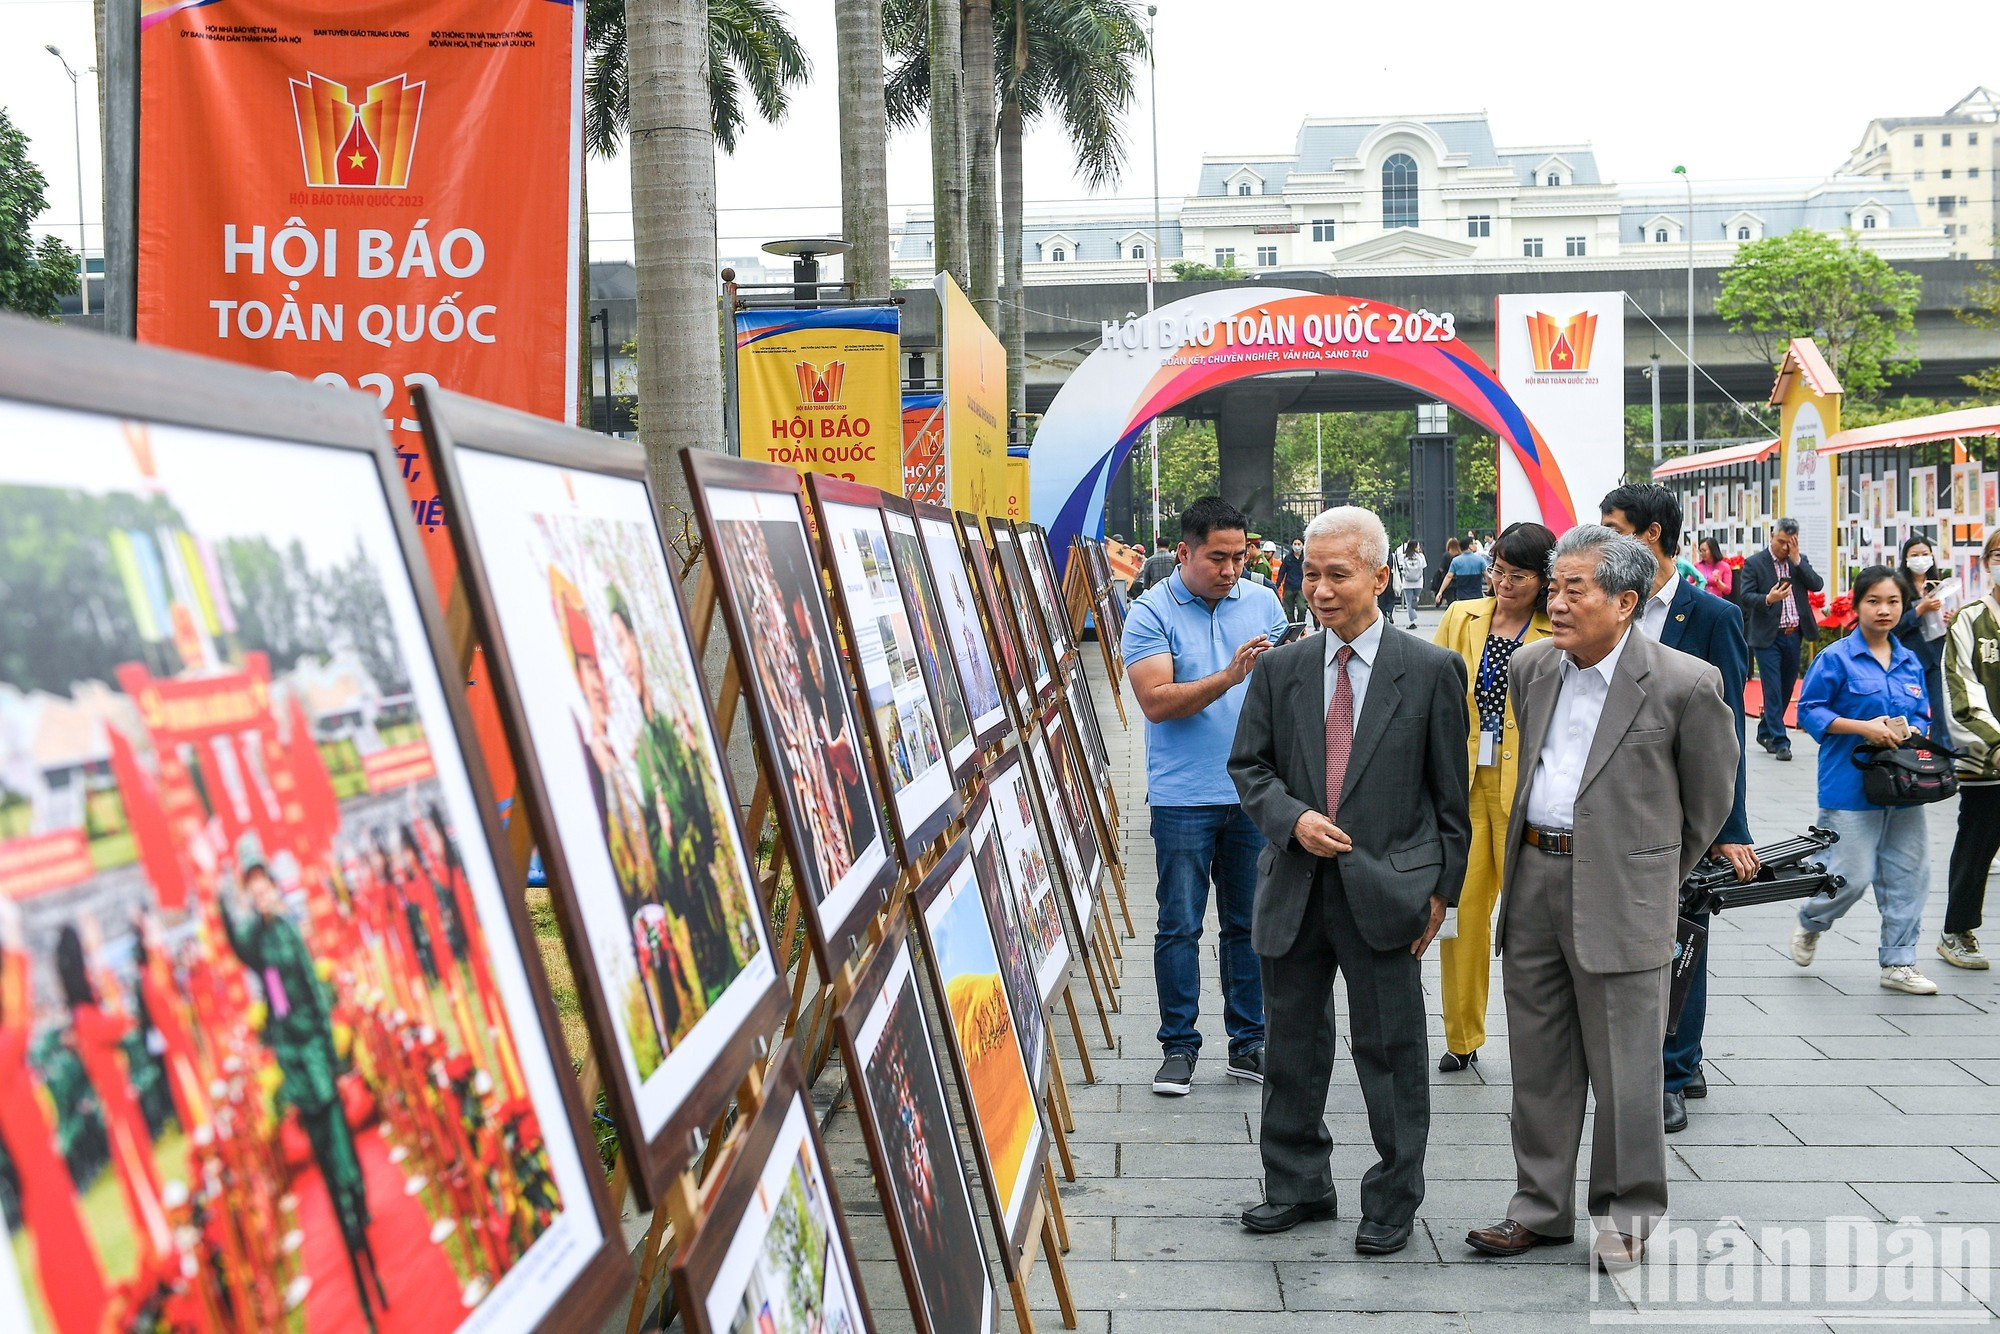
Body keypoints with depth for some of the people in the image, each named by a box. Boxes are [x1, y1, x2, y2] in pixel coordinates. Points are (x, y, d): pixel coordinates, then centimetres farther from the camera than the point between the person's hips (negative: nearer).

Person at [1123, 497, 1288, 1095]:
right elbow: (1156, 701, -16)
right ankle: (1179, 1046, 12)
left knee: (1250, 923, 10)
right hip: (1184, 796, -3)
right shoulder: (1152, 613, -6)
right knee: (1180, 926, 2)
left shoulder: (1263, 603, 7)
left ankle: (1248, 1043, 19)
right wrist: (1229, 676, -25)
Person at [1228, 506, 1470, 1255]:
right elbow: (1248, 765, 10)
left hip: (1387, 891, -4)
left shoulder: (1431, 671, -3)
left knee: (1390, 1051, 4)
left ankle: (1392, 1206, 18)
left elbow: (1452, 792, 0)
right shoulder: (1280, 671, 6)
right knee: (1292, 1045, 13)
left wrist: (1441, 889, -2)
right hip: (1296, 888, 4)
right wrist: (1292, 818, -9)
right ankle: (1297, 1187, 29)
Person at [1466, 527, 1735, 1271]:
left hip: (1621, 894, -5)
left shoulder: (1685, 685, -10)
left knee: (1624, 1070, 1)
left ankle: (1629, 1217, 16)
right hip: (1533, 880, 5)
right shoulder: (1532, 668, 7)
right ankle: (1540, 1208, 23)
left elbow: (1709, 803, 2)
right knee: (1538, 1064, 12)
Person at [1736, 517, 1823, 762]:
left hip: (1793, 636, 5)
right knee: (1773, 689, -7)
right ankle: (1779, 741, -5)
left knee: (1786, 687, 13)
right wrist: (1768, 599, -27)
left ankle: (1765, 732, 29)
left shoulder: (1800, 561, 10)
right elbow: (1744, 597, -10)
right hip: (1768, 637, -5)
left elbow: (1817, 585, -3)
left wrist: (1797, 560, -10)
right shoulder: (1754, 563, -4)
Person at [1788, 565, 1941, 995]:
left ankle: (1898, 963, 16)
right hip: (1851, 785, -5)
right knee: (1853, 875, -6)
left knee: (1908, 874, 5)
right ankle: (1809, 922, 25)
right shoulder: (1836, 658, -6)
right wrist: (1862, 727, -16)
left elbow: (1923, 717, 19)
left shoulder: (1910, 663, 11)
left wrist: (1911, 732, -4)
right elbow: (1809, 711, -6)